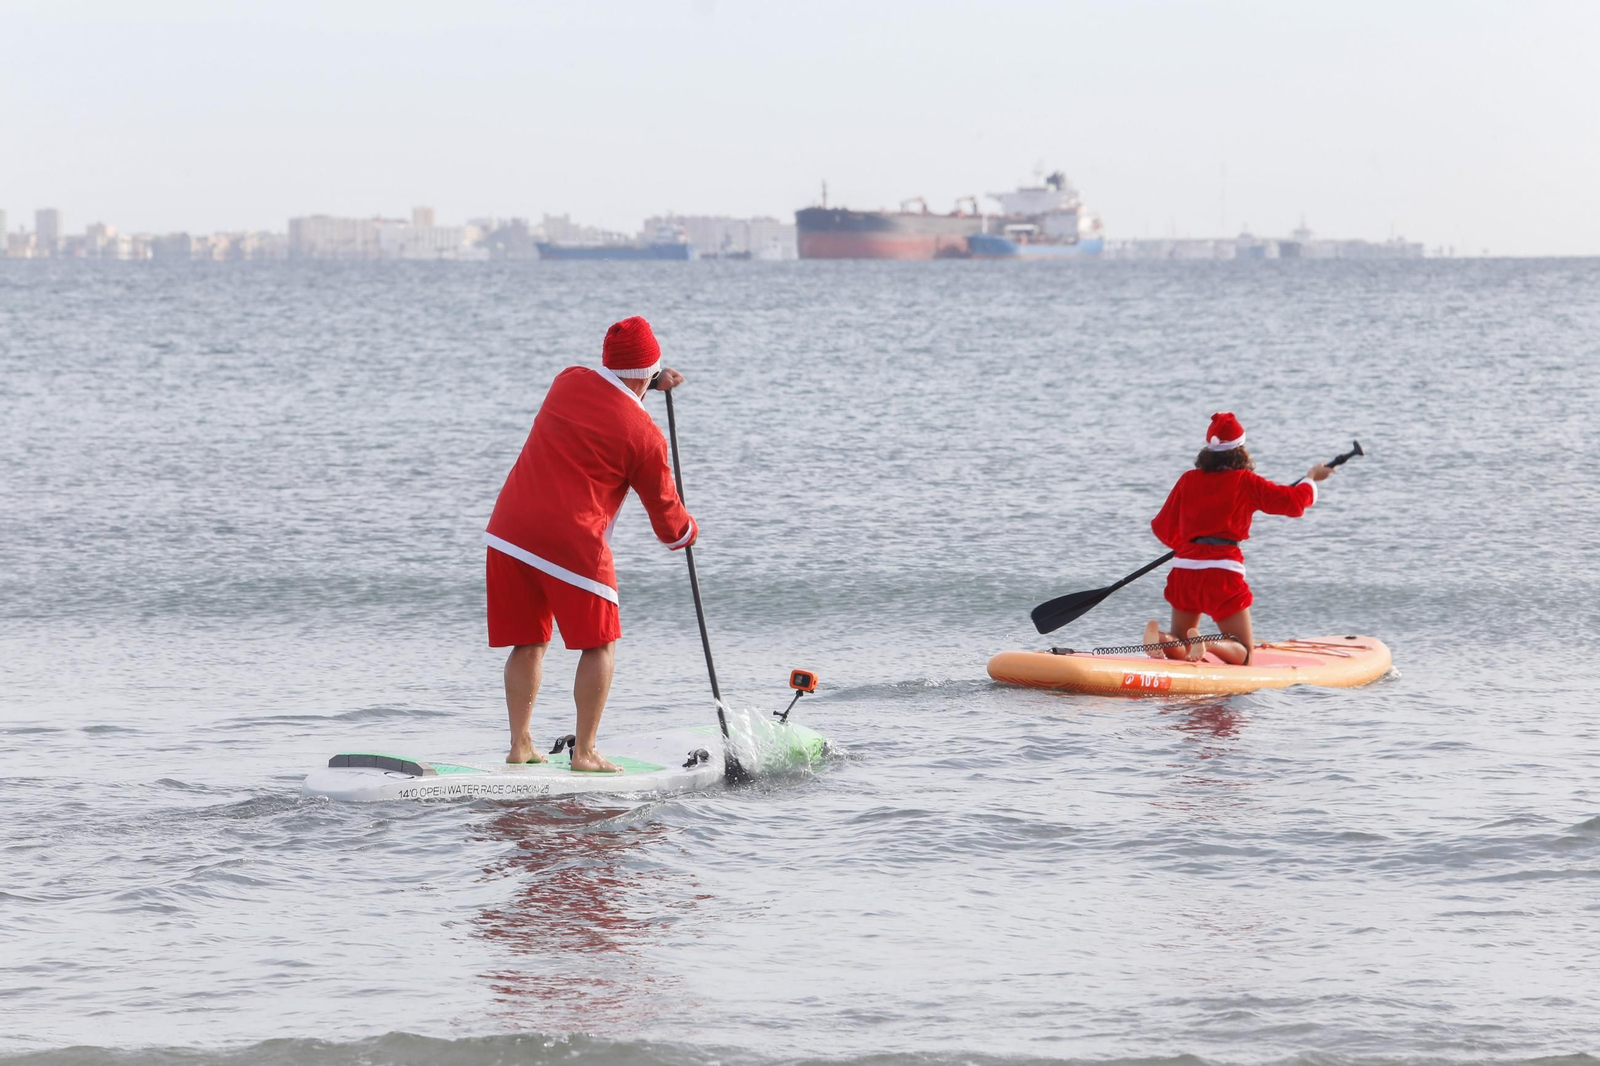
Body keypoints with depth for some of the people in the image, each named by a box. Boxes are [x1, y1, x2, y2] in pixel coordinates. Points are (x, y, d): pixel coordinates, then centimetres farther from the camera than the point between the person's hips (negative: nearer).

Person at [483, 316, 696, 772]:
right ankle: (584, 751, 4)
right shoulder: (643, 435, -4)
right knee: (600, 645, 8)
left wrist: (651, 384, 37)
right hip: (572, 542, -6)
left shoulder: (568, 381, 10)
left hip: (509, 530, 6)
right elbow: (664, 508, 9)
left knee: (528, 644, 15)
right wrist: (685, 532, 30)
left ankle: (520, 744, 11)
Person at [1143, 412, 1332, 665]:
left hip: (1184, 568, 4)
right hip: (1223, 573, -4)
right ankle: (1207, 644, -29)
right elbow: (1293, 501, 1)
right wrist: (1311, 478, 22)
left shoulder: (1188, 480, 9)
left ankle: (1159, 637, -18)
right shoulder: (1246, 482, -2)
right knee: (1242, 653, 5)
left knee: (1179, 649, 18)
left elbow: (1163, 528, 16)